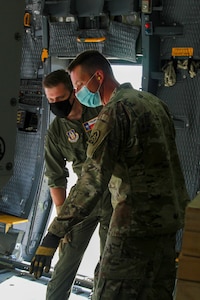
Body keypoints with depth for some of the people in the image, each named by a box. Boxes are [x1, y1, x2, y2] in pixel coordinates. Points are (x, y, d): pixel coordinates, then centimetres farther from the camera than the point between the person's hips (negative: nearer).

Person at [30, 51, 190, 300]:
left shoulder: (115, 111, -15)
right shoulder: (153, 102, 12)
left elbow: (92, 180, -23)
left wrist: (54, 234, -24)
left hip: (136, 223, -9)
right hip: (169, 218, 9)